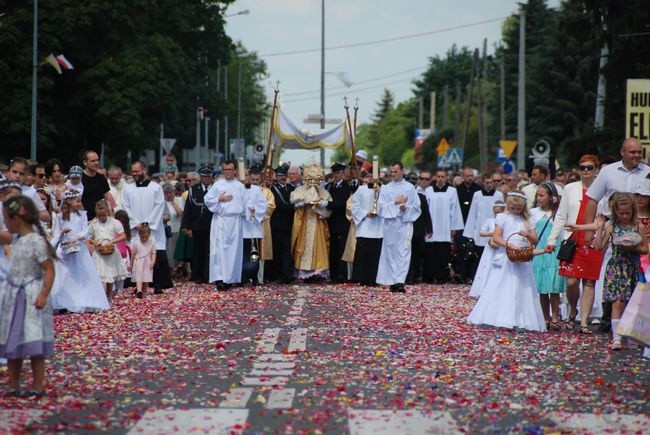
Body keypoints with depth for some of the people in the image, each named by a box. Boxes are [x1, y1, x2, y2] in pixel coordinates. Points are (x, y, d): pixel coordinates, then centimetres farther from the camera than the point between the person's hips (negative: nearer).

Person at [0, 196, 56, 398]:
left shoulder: (37, 241, -15)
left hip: (30, 296, -9)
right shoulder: (17, 241, 10)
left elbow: (49, 270, -17)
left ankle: (38, 387, 3)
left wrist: (43, 295, -25)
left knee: (33, 344, -5)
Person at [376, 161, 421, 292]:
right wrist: (395, 202, -9)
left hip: (405, 224, -2)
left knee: (403, 253, -10)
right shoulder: (386, 188, 10)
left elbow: (417, 207, 5)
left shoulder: (410, 188, 6)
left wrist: (406, 207, -13)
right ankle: (393, 282, 9)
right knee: (390, 252, 3)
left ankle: (400, 281, -17)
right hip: (389, 224, 2)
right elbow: (381, 206, 1)